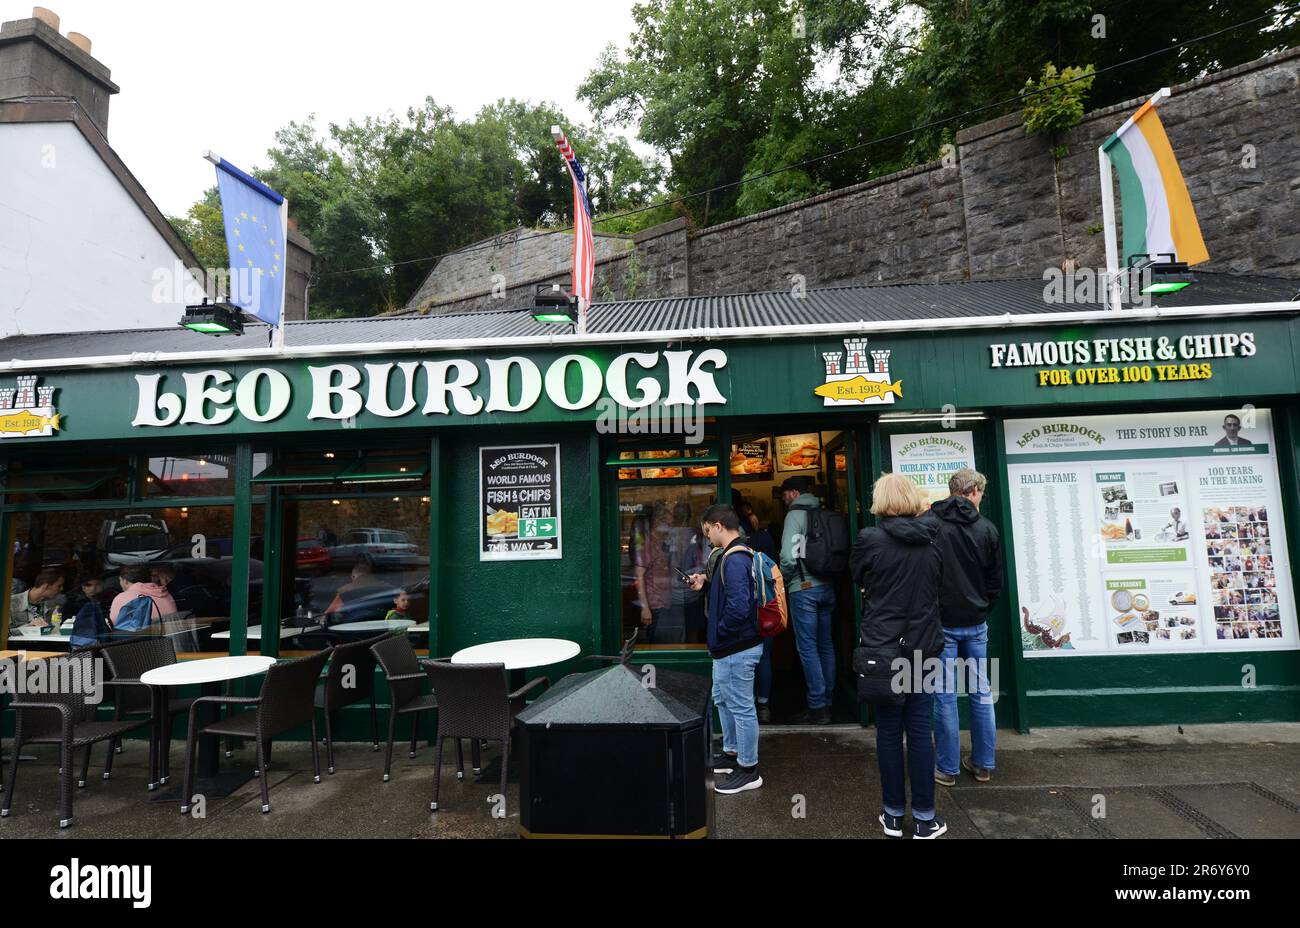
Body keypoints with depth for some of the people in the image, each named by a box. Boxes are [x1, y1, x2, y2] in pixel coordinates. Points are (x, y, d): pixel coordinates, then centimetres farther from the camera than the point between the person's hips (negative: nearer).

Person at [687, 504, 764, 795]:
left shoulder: (734, 560, -23)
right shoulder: (735, 555, 9)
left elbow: (738, 607, -31)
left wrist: (719, 631, -17)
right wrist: (707, 583, 6)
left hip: (736, 650, -11)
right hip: (730, 648, 11)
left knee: (741, 708, 3)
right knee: (723, 700, 24)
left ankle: (748, 770, 18)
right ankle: (732, 754, 40)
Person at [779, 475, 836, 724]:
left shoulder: (796, 514, -9)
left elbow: (789, 555, -18)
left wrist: (784, 579, -2)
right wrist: (827, 573, 15)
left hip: (804, 588, -7)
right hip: (827, 587, 7)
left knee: (807, 647, -2)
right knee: (826, 645, 13)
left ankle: (817, 707, 0)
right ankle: (827, 701, 22)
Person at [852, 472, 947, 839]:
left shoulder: (870, 539, -14)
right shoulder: (931, 541, -2)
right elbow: (937, 587, 13)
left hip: (883, 647, -3)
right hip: (924, 646, 3)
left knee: (888, 731, 8)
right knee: (920, 729, 10)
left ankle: (894, 815, 20)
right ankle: (924, 818, 18)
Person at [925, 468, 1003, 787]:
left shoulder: (928, 523, -10)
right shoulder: (987, 529, -1)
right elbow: (995, 582, 6)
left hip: (941, 623, -3)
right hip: (976, 623, 3)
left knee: (945, 695, 4)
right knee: (981, 692, 14)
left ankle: (947, 768, 13)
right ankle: (983, 764, 25)